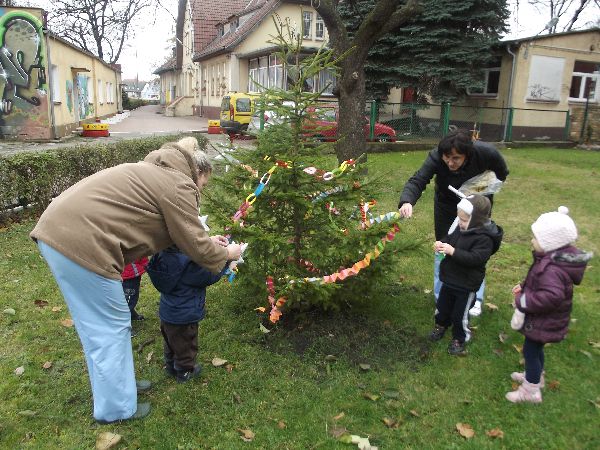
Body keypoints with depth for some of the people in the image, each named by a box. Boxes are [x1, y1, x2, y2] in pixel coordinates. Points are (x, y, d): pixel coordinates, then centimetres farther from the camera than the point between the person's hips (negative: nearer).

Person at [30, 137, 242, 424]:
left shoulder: (158, 172, 23)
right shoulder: (180, 186, -7)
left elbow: (174, 230, 29)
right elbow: (195, 247, -4)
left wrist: (206, 241, 30)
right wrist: (226, 253, 13)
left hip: (56, 230, 10)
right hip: (80, 243, -10)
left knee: (98, 324, 21)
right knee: (111, 326, 5)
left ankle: (117, 384, 37)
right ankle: (116, 408, 20)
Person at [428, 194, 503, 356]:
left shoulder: (484, 238, -25)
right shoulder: (459, 227, -4)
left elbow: (475, 258, -34)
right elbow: (449, 238, 11)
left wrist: (453, 251, -38)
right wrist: (441, 244, -11)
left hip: (466, 284, -7)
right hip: (449, 278, 7)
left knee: (460, 314, 8)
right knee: (442, 306, 23)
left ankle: (459, 339, 30)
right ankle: (441, 325, 49)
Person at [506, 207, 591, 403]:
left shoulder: (552, 269, -35)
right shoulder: (556, 258, -3)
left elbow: (551, 296, -44)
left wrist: (522, 301, -33)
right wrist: (524, 287, 2)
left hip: (544, 322, -9)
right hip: (544, 319, 9)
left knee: (530, 350, 8)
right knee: (536, 348, 27)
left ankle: (531, 391, 25)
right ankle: (535, 376, 50)